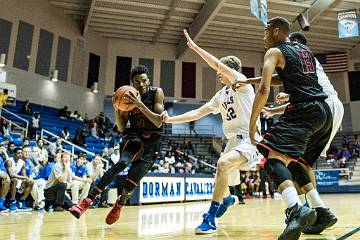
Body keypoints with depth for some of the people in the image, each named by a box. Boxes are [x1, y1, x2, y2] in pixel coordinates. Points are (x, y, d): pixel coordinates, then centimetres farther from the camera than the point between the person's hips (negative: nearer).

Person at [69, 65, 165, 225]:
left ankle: (120, 203, 28)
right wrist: (116, 108, -15)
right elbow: (121, 128, 1)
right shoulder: (129, 95, 3)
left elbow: (158, 122, -16)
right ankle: (88, 200, -28)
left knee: (130, 185, -7)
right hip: (134, 137, 1)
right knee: (122, 162, -33)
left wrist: (140, 104, -26)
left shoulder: (156, 93, -4)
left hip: (151, 143, -1)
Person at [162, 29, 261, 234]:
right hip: (233, 140, 8)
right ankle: (228, 199, 53)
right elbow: (198, 113, 14)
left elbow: (217, 64, -17)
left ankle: (211, 218, -27)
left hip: (249, 139, -8)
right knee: (223, 181, 15)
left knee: (223, 163, -33)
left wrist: (195, 47, -11)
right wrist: (171, 119, 6)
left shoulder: (242, 83, -5)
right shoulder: (220, 96, 16)